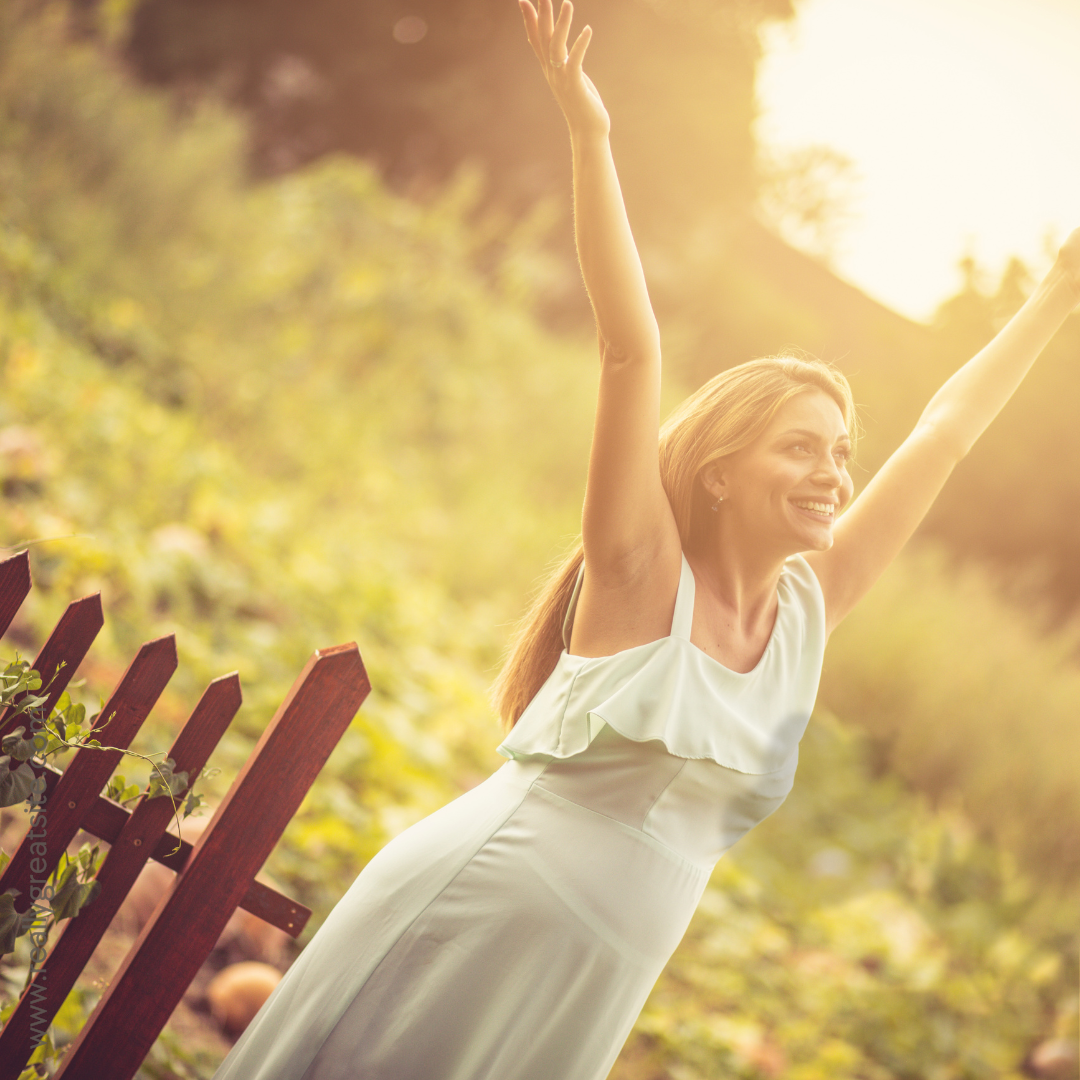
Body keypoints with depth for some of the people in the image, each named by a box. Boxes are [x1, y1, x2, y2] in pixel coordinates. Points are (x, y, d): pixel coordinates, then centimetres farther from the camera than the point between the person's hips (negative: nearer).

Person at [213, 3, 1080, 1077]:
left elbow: (942, 434, 10)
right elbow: (631, 349, -16)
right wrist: (588, 135, -22)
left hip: (593, 990, 5)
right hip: (466, 916, -5)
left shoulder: (806, 613, 5)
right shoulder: (642, 578, -8)